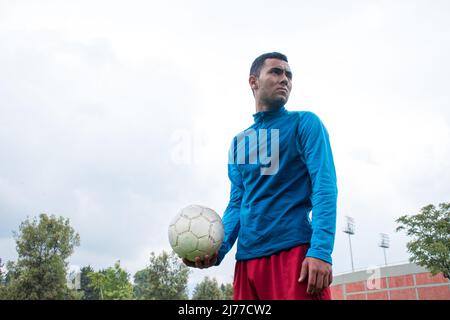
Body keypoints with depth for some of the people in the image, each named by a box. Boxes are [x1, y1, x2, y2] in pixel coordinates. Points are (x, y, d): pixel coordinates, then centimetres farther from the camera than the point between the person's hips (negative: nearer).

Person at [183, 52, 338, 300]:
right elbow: (237, 202, 14)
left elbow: (325, 186, -7)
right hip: (247, 257, 5)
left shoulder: (304, 123, 4)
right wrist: (218, 249, -3)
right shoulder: (239, 142, 17)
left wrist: (321, 250, -20)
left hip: (295, 250, -4)